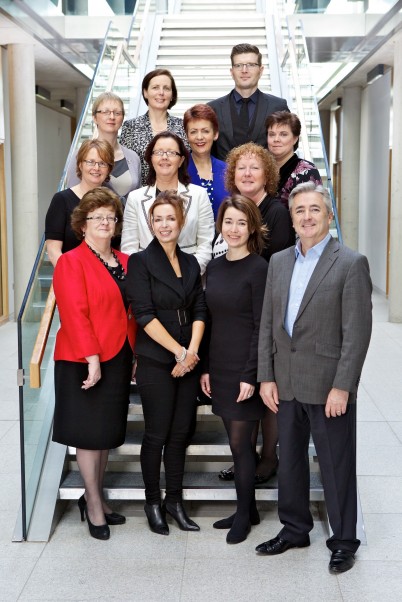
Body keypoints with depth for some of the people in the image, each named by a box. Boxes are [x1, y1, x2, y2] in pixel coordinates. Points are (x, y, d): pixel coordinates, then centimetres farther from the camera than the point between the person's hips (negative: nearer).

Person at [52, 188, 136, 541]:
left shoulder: (125, 263, 11)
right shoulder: (71, 263, -9)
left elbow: (132, 313, 12)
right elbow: (74, 315, -16)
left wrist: (134, 355, 6)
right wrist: (92, 359, -21)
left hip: (119, 359, 7)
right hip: (85, 362, -6)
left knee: (108, 432, 14)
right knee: (90, 433, 2)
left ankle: (95, 496, 28)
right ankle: (93, 504, 16)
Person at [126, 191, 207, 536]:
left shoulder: (191, 264, 11)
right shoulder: (141, 262, -4)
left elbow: (200, 311, 7)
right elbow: (145, 315, -11)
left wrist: (192, 351, -8)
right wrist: (179, 352, -13)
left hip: (188, 361, 5)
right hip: (156, 361, -4)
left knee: (181, 432, 9)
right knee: (157, 434, 2)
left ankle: (175, 500, 22)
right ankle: (153, 502, 18)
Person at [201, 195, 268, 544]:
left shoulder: (258, 269, -11)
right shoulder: (215, 267, 9)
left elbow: (261, 327, -13)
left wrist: (250, 376, -16)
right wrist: (205, 368, 10)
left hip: (245, 371, -6)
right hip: (220, 369, 6)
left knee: (240, 443, 1)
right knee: (238, 442, 14)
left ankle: (245, 513, 18)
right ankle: (248, 510, 27)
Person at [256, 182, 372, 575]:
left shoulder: (351, 264, -8)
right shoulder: (278, 262, 9)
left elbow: (357, 331, -12)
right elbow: (267, 323, 9)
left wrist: (341, 387, -16)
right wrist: (266, 377, 3)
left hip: (328, 387, -5)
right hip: (286, 385, 6)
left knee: (336, 466, 6)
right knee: (289, 460, 17)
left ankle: (344, 541, 22)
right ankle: (294, 529, 34)